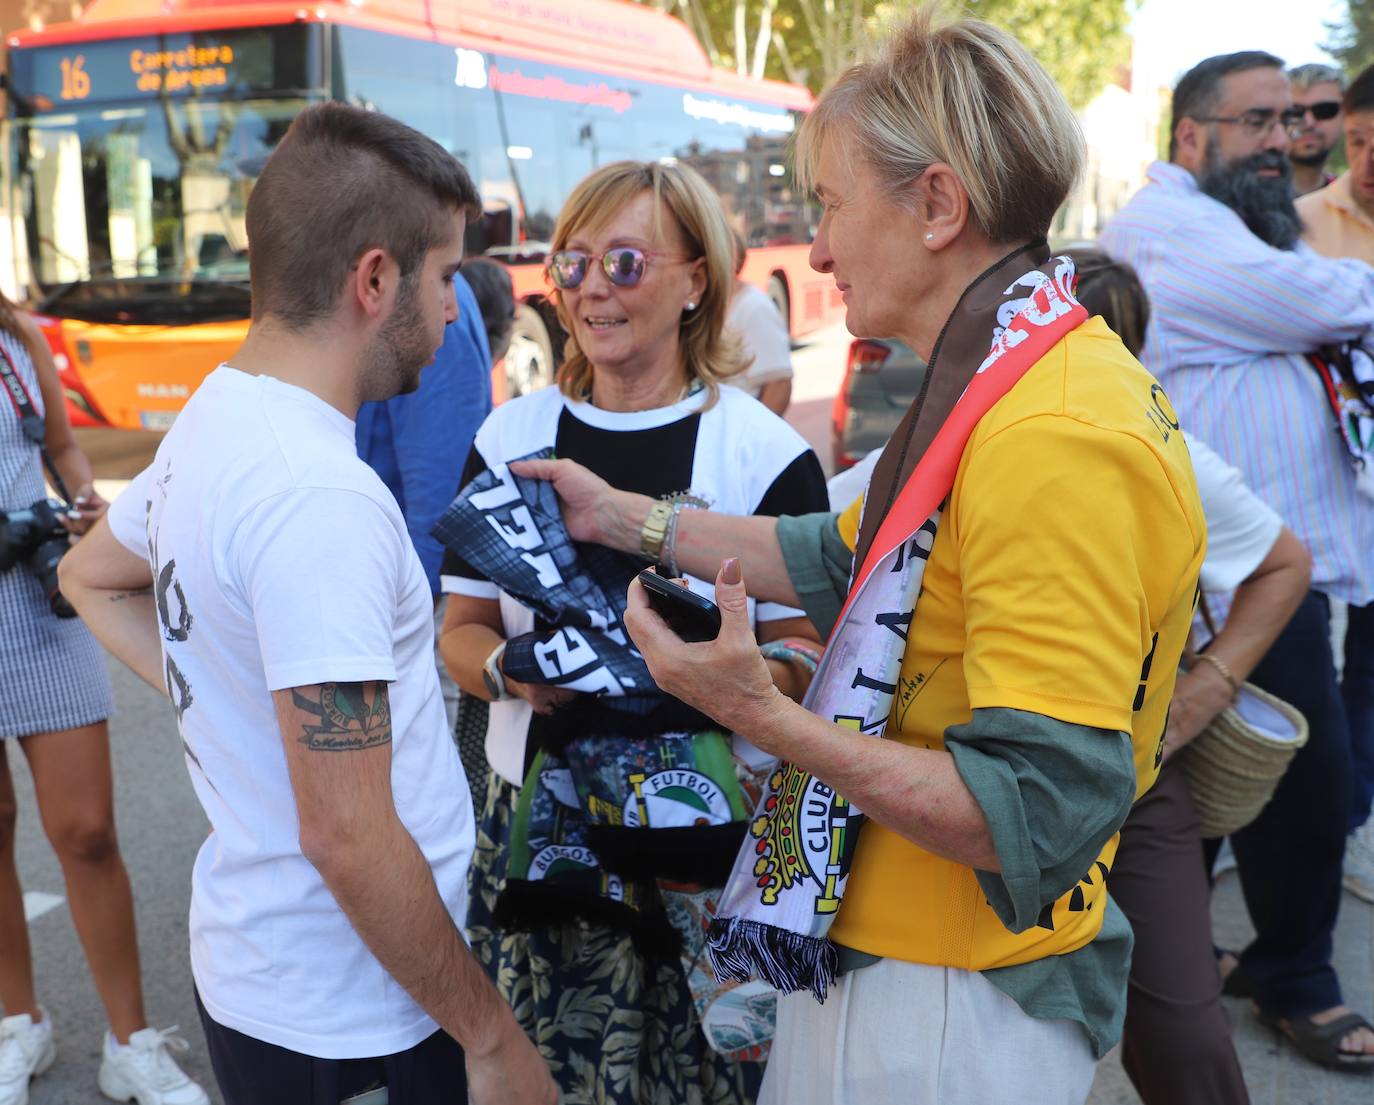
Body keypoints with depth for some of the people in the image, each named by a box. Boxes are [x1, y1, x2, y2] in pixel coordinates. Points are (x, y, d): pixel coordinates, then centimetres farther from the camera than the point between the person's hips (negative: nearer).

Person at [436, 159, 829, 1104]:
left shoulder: (764, 451, -4)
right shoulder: (512, 438, 7)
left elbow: (807, 653, -4)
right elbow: (462, 629, 9)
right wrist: (512, 668, -13)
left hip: (714, 837, -2)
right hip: (541, 824, 3)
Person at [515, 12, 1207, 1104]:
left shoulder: (1054, 441, -29)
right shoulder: (1002, 390, 5)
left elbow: (1038, 817, -29)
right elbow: (849, 558, 18)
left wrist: (767, 716, -28)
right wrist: (625, 516, 18)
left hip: (948, 1014, -9)